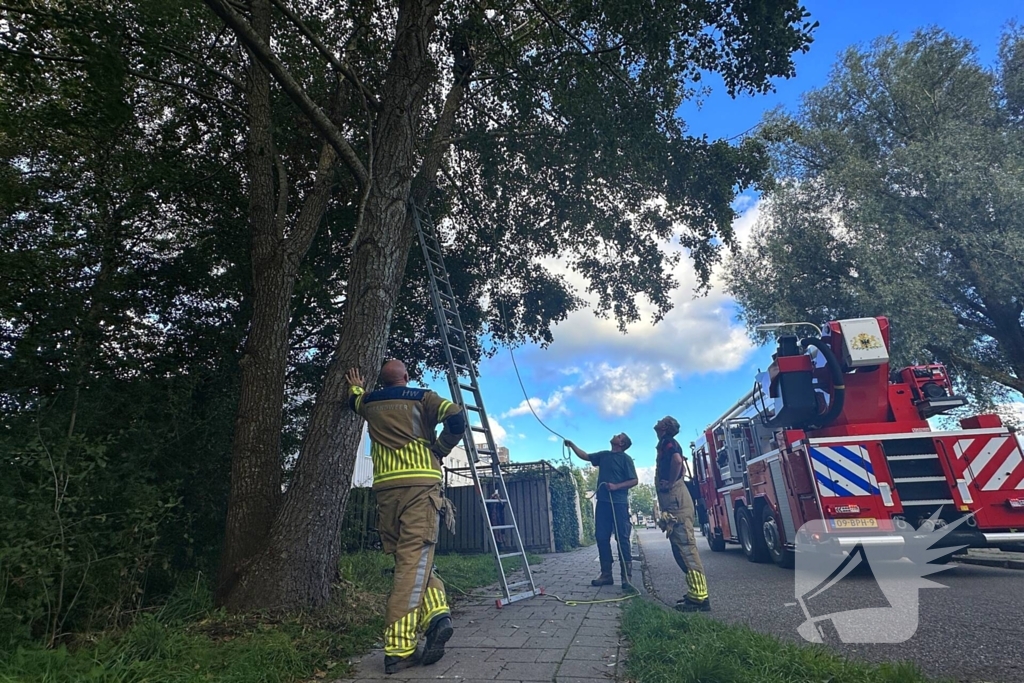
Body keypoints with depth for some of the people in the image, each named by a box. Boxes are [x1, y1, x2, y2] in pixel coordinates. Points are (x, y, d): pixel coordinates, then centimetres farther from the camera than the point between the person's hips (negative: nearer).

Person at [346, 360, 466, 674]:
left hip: (386, 487, 4)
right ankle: (398, 648, -11)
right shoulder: (422, 398, 7)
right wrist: (440, 449, 5)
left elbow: (355, 400, 42)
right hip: (420, 483, -3)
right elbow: (457, 418, -8)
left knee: (407, 560, 12)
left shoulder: (370, 403, 18)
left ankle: (435, 614, -4)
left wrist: (356, 387, 62)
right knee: (414, 562, -6)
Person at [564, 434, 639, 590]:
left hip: (619, 503, -6)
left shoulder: (625, 459, -2)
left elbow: (634, 480, -5)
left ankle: (627, 576, 1)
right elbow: (585, 456, 24)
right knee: (602, 538, 5)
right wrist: (572, 445, 14)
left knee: (622, 539, -4)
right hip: (603, 502, 6)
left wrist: (616, 486, -15)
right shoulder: (603, 455, 15)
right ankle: (606, 574, 13)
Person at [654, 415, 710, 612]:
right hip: (673, 503, 10)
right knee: (681, 549, 12)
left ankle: (700, 597, -8)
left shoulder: (668, 443, -6)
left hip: (676, 501, -10)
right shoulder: (667, 446, 23)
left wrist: (670, 483, -16)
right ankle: (695, 593, 16)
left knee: (686, 547, -10)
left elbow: (677, 460, -27)